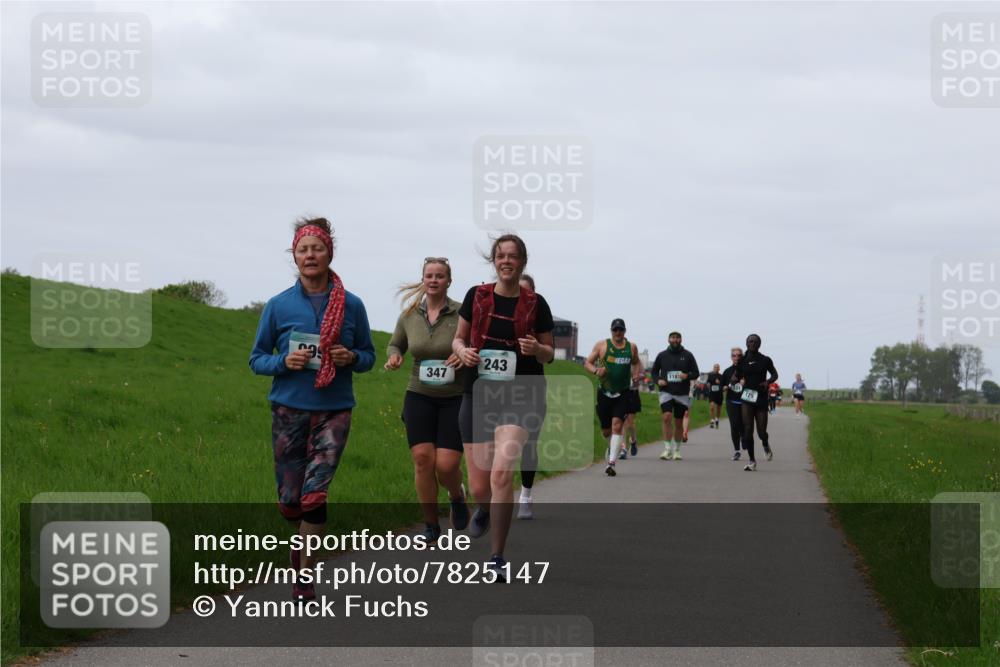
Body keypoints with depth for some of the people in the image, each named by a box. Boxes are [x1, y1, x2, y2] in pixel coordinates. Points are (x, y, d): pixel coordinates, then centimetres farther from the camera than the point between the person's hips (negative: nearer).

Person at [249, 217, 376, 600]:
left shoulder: (351, 306, 2)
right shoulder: (279, 305, 0)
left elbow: (368, 356, 11)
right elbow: (256, 359, 6)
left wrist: (351, 357, -11)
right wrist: (284, 361, -14)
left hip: (334, 410, -1)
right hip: (289, 410, 1)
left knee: (314, 492, -14)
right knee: (289, 499, 4)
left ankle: (305, 577, -4)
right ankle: (304, 537, 38)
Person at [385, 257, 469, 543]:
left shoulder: (462, 314, -8)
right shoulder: (409, 316, 3)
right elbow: (395, 345, 19)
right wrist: (394, 357, -3)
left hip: (456, 398, -3)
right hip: (419, 397, 3)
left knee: (446, 464, -11)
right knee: (422, 459, -9)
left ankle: (457, 497, 25)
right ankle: (431, 525, 7)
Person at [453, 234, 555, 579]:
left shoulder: (535, 303, 1)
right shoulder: (477, 296, 6)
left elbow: (549, 353, 9)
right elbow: (458, 338, 16)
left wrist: (536, 349, -14)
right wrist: (463, 351, -7)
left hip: (520, 396, -2)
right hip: (479, 395, 2)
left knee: (501, 472, -21)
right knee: (478, 486, 4)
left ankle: (497, 558, -9)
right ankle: (485, 509, 45)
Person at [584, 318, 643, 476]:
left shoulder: (631, 347, 7)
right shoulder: (601, 345, 2)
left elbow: (637, 363, 25)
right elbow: (587, 362, 5)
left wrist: (637, 373, 3)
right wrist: (596, 370, -16)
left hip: (623, 394, -1)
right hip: (604, 392, 1)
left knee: (617, 426, -17)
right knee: (606, 430, 8)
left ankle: (611, 462, -19)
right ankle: (613, 447, 43)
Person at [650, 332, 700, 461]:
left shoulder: (687, 355, 5)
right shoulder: (662, 355, 7)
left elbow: (696, 373, 7)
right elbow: (654, 371, 17)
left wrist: (687, 376, -14)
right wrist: (658, 380, -4)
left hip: (682, 393, 1)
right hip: (666, 392, -1)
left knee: (679, 423, 6)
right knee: (666, 417, -20)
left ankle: (676, 450, 19)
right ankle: (667, 449, -16)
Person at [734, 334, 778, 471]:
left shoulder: (765, 360, 1)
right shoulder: (742, 361, 4)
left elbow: (774, 374, 14)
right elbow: (736, 377, 15)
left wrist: (768, 381, -7)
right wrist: (737, 380, -9)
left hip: (761, 399, -1)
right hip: (746, 399, 1)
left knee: (761, 432, -2)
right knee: (747, 430, -9)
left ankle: (766, 445, 36)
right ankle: (752, 461, 0)